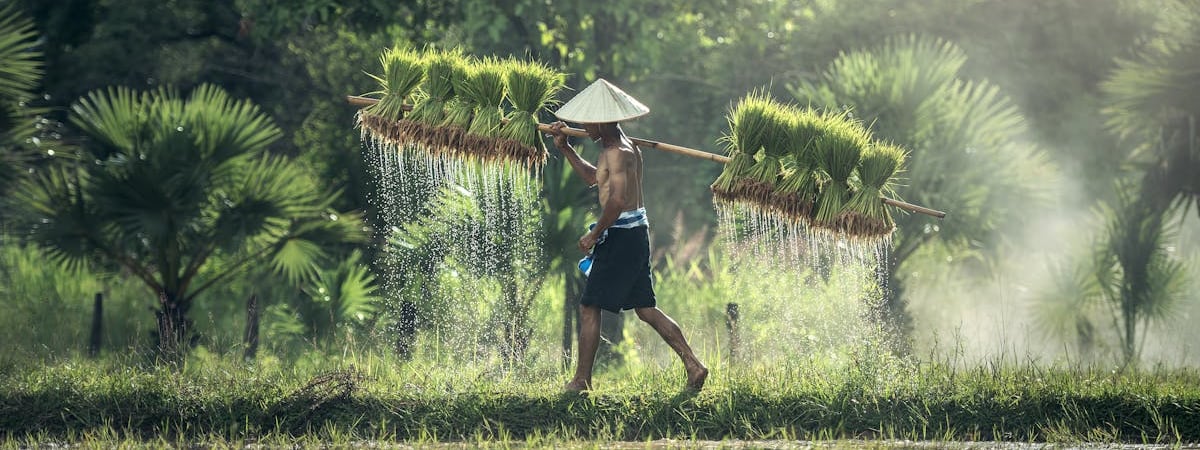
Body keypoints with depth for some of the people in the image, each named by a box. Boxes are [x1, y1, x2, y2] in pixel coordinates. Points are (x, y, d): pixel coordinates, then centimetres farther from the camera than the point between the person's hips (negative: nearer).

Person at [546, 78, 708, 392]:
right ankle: (694, 366, 6)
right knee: (646, 309, 12)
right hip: (636, 233, 10)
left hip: (622, 235, -10)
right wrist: (564, 148, 25)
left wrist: (594, 234, -18)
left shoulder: (617, 153, -16)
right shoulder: (621, 147, 15)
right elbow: (592, 177, 32)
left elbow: (617, 199, -28)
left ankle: (581, 381, 1)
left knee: (589, 308, -2)